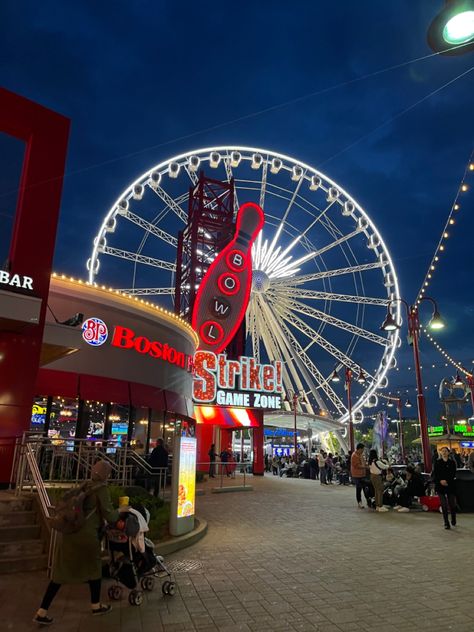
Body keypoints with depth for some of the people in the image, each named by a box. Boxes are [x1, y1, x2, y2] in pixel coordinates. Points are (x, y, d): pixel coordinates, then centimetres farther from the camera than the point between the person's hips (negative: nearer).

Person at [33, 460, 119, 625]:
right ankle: (96, 605, 33)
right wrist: (120, 511, 8)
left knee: (61, 573, 15)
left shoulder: (85, 486, 13)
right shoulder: (101, 489, -11)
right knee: (94, 568, 16)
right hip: (85, 535, -6)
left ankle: (42, 612, 16)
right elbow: (109, 516, -12)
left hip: (68, 533, 7)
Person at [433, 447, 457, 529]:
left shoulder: (452, 462, 4)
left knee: (452, 504, 5)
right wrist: (440, 481, -14)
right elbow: (435, 474, 2)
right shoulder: (437, 463, 4)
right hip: (440, 485, 0)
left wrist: (446, 481, -14)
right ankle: (446, 523, 8)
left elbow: (453, 474, -3)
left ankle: (453, 520, 30)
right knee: (444, 505, 0)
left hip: (450, 485, 0)